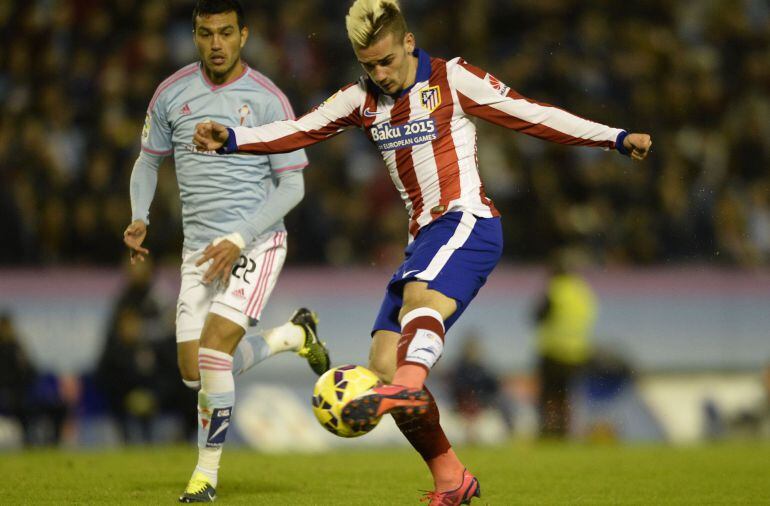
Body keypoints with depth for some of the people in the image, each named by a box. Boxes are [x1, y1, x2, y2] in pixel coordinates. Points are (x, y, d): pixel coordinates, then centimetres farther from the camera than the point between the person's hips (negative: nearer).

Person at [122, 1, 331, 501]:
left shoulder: (267, 99, -9)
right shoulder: (172, 94, 2)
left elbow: (292, 185, -8)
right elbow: (149, 160, 16)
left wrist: (238, 239, -18)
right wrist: (140, 219, -2)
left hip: (256, 244, -5)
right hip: (199, 249, 5)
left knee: (214, 348, -21)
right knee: (194, 372, 2)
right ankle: (295, 335, 28)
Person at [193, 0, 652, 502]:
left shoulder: (453, 79, 0)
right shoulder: (363, 99, 14)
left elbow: (532, 115, 1)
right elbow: (299, 131, 7)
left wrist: (617, 138, -3)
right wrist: (232, 138, -10)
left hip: (467, 221, -6)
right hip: (425, 236, 6)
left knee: (420, 295, -37)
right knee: (383, 361, -5)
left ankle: (407, 388, -65)